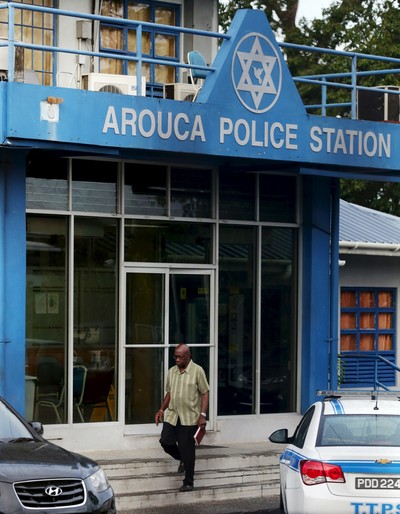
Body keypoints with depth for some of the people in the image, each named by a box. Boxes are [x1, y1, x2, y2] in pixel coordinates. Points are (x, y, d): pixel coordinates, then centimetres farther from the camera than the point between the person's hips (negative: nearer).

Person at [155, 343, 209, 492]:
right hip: (172, 415, 5)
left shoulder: (197, 371, -7)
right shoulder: (172, 371, 9)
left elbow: (205, 393, -7)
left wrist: (203, 414, -15)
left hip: (190, 418, -5)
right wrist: (161, 410, 9)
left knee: (187, 450, -1)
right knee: (166, 441, -4)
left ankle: (188, 483, 11)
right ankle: (182, 459, 26)